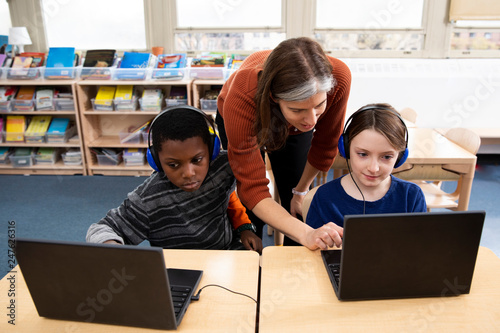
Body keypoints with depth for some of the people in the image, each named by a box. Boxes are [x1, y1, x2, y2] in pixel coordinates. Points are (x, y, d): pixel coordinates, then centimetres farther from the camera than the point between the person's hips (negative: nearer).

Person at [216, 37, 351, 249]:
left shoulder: (338, 78, -37)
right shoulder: (242, 97, -45)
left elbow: (324, 146, -17)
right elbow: (252, 190, -41)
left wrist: (301, 191, -4)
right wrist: (307, 234, -54)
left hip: (294, 128, 2)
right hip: (246, 120, -1)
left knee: (297, 210, 4)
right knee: (250, 212, -2)